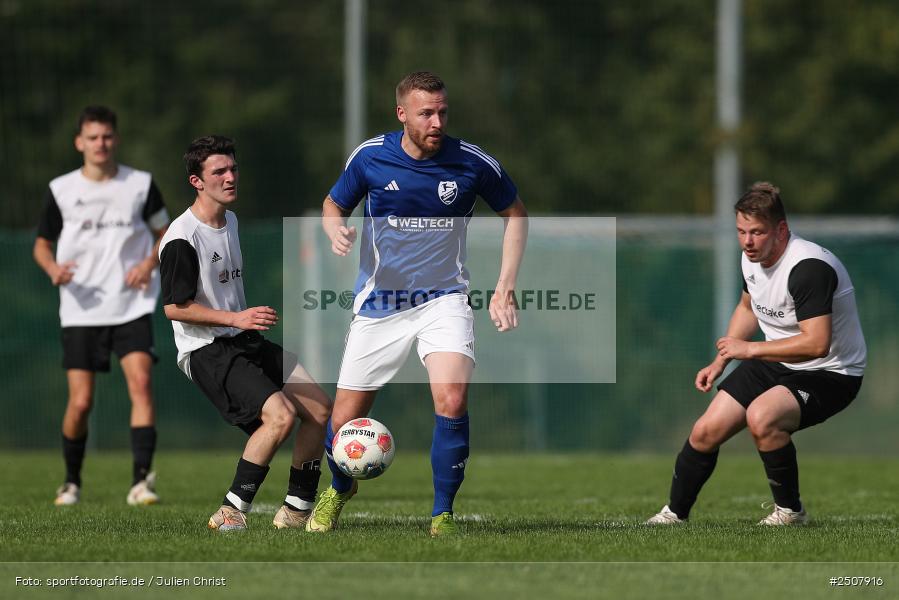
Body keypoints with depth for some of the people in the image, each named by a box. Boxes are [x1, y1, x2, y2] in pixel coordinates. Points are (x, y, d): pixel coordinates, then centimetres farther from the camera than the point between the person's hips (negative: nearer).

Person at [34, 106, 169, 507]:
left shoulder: (141, 184, 3)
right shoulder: (61, 190, 3)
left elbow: (165, 232, 14)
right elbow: (42, 245, 12)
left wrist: (150, 263, -6)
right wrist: (54, 269, -11)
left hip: (132, 306, 0)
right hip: (81, 308, 0)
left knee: (140, 381, -20)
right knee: (80, 402, -3)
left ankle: (141, 480, -23)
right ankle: (72, 481, 20)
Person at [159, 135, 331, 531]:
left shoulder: (230, 221, 14)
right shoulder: (182, 238, -16)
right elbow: (175, 307, -17)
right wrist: (236, 318, -21)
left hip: (245, 341, 9)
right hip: (205, 350, -9)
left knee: (319, 408, 1)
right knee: (280, 414, -26)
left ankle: (297, 510, 12)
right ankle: (231, 511, -18)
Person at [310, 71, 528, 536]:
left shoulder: (473, 163, -11)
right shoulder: (370, 157, -9)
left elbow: (515, 214, 5)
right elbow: (334, 203, 9)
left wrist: (505, 288, -1)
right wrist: (335, 230, -15)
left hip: (443, 300, -1)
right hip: (379, 303, 1)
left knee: (452, 400, -26)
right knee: (344, 421, 3)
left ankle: (443, 514, -7)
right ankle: (339, 488, 39)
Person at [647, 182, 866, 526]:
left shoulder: (808, 267, -29)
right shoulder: (752, 258, -1)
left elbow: (816, 343, -36)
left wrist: (749, 349, -27)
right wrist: (720, 361, 13)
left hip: (831, 372, -8)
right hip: (777, 364, 8)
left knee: (761, 417, -34)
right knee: (706, 432, -1)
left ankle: (790, 511, -12)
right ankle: (675, 513, 23)